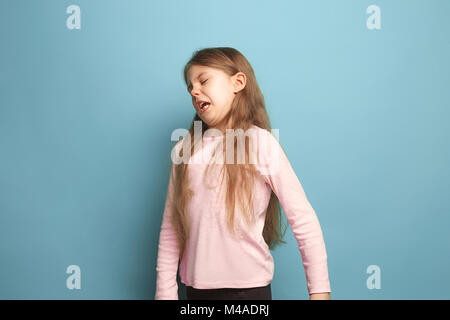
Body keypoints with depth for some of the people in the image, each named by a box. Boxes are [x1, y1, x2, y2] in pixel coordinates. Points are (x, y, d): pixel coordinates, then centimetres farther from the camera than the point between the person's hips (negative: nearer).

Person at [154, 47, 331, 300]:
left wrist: (320, 291, -10)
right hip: (196, 287, 4)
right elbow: (170, 228, 6)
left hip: (249, 288, -3)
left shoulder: (261, 143, -9)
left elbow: (304, 221, -9)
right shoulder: (184, 150, 3)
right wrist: (166, 291, 5)